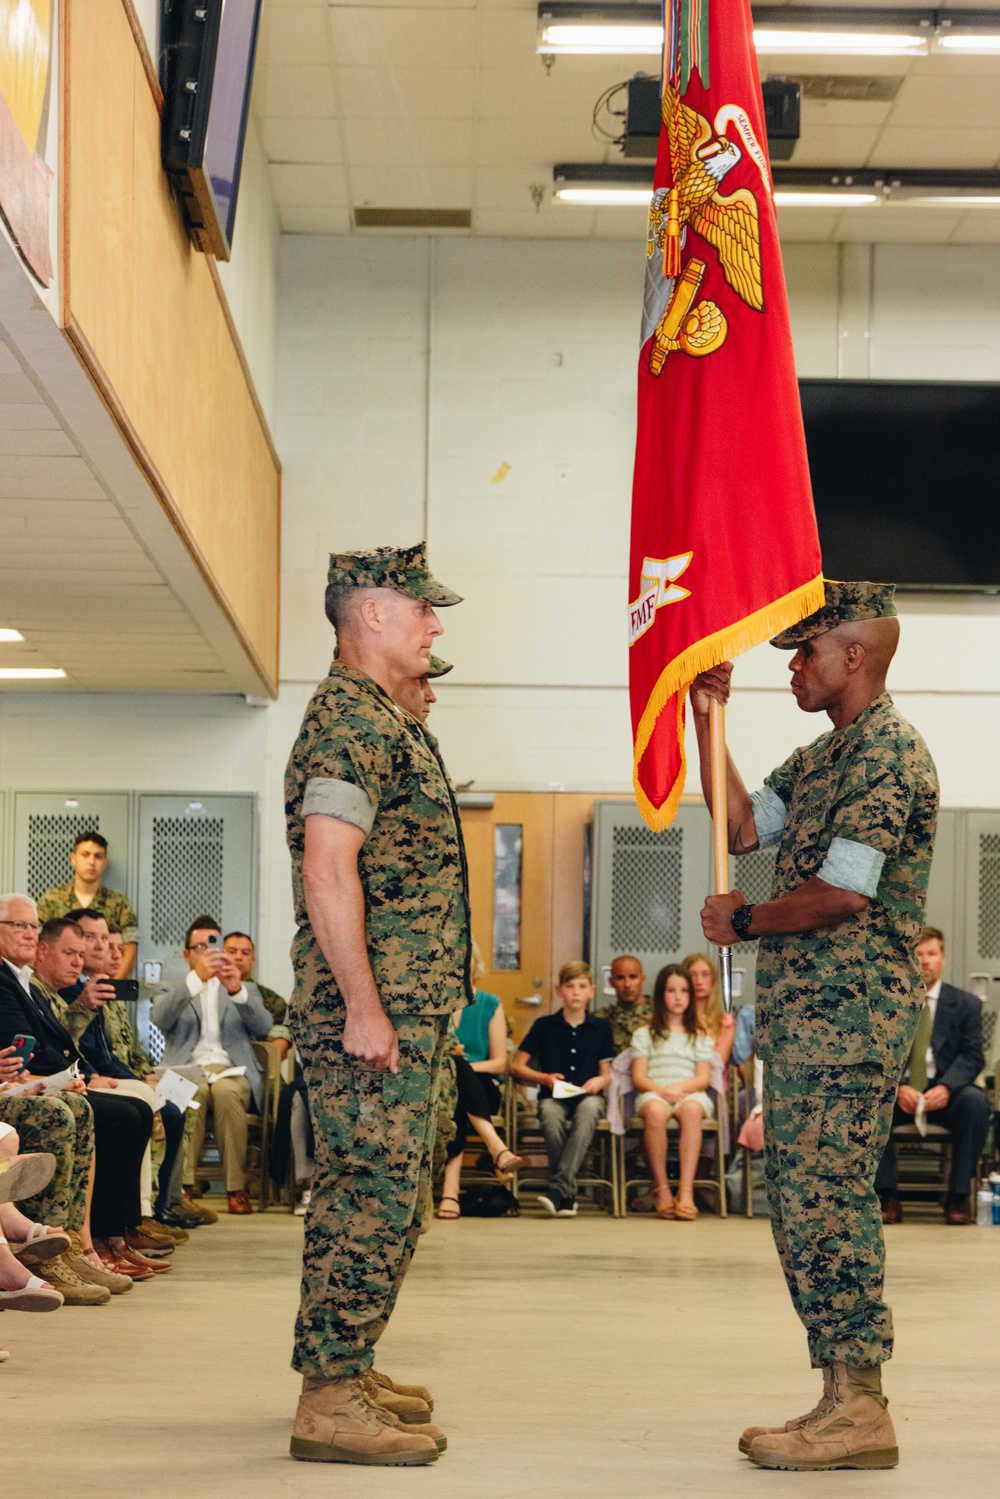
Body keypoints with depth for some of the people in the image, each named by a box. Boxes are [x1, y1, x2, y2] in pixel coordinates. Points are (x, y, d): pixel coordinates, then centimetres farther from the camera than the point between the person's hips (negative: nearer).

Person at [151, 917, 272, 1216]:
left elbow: (263, 1027, 3)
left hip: (231, 1071, 1)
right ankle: (183, 1186, -39)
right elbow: (160, 1018, -5)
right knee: (194, 1092, -37)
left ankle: (236, 1188, -33)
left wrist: (237, 991, -16)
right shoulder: (174, 993, 22)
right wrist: (196, 978, -18)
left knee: (226, 1092, -36)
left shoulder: (245, 991, 26)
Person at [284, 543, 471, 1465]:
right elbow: (327, 870, -22)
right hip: (373, 1009, -11)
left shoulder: (388, 720, 20)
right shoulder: (350, 718, -13)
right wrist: (363, 1007, -24)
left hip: (407, 1010, 11)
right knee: (372, 1195, -10)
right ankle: (330, 1402, -7)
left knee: (379, 1196, 15)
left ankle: (345, 1370, 24)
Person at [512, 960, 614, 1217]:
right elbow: (517, 1066, 11)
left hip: (587, 1097, 0)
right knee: (551, 1113, -38)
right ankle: (568, 1195, -31)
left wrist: (599, 1081, -8)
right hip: (553, 1096, 0)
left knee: (588, 1109, -38)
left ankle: (559, 1187, -43)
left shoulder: (601, 1028, 14)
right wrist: (544, 1078, -6)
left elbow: (607, 1074, 16)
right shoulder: (544, 1025, 10)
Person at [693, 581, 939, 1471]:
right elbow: (743, 827, 18)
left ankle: (859, 1413, -6)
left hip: (849, 1015, -10)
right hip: (803, 1012, 10)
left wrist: (743, 921, -7)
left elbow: (843, 893, -21)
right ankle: (846, 1399, 16)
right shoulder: (822, 757, 19)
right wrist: (709, 722, 14)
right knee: (805, 1202, 11)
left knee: (827, 1202, -10)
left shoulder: (889, 754, -14)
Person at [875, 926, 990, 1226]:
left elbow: (972, 1056, -2)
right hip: (897, 1095, 0)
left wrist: (946, 1087, -23)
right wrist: (897, 1088, -23)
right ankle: (887, 1196, -23)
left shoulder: (966, 1004, 7)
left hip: (944, 1095, 0)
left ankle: (958, 1198, -22)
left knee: (975, 1101, -33)